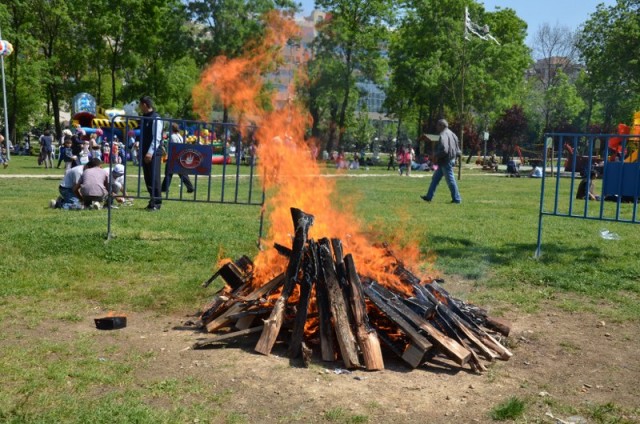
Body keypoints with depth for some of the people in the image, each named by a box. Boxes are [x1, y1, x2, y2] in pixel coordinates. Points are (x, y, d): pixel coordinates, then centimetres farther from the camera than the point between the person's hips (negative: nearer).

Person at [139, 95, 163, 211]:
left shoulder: (156, 118, -11)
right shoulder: (144, 118, 15)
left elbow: (157, 138, -18)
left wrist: (150, 152, -24)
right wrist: (141, 151, 16)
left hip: (153, 154, -9)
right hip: (145, 153, 9)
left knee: (154, 178, -7)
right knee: (148, 178, 10)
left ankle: (157, 202, -2)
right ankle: (152, 200, 17)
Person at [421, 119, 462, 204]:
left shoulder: (443, 135, -18)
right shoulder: (452, 134, 14)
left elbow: (444, 150, -28)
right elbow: (458, 150, 16)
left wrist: (436, 157, -14)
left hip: (445, 162, -11)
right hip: (451, 160, 11)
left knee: (450, 180, -3)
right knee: (435, 178, 14)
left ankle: (456, 199, 3)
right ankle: (429, 196, 19)